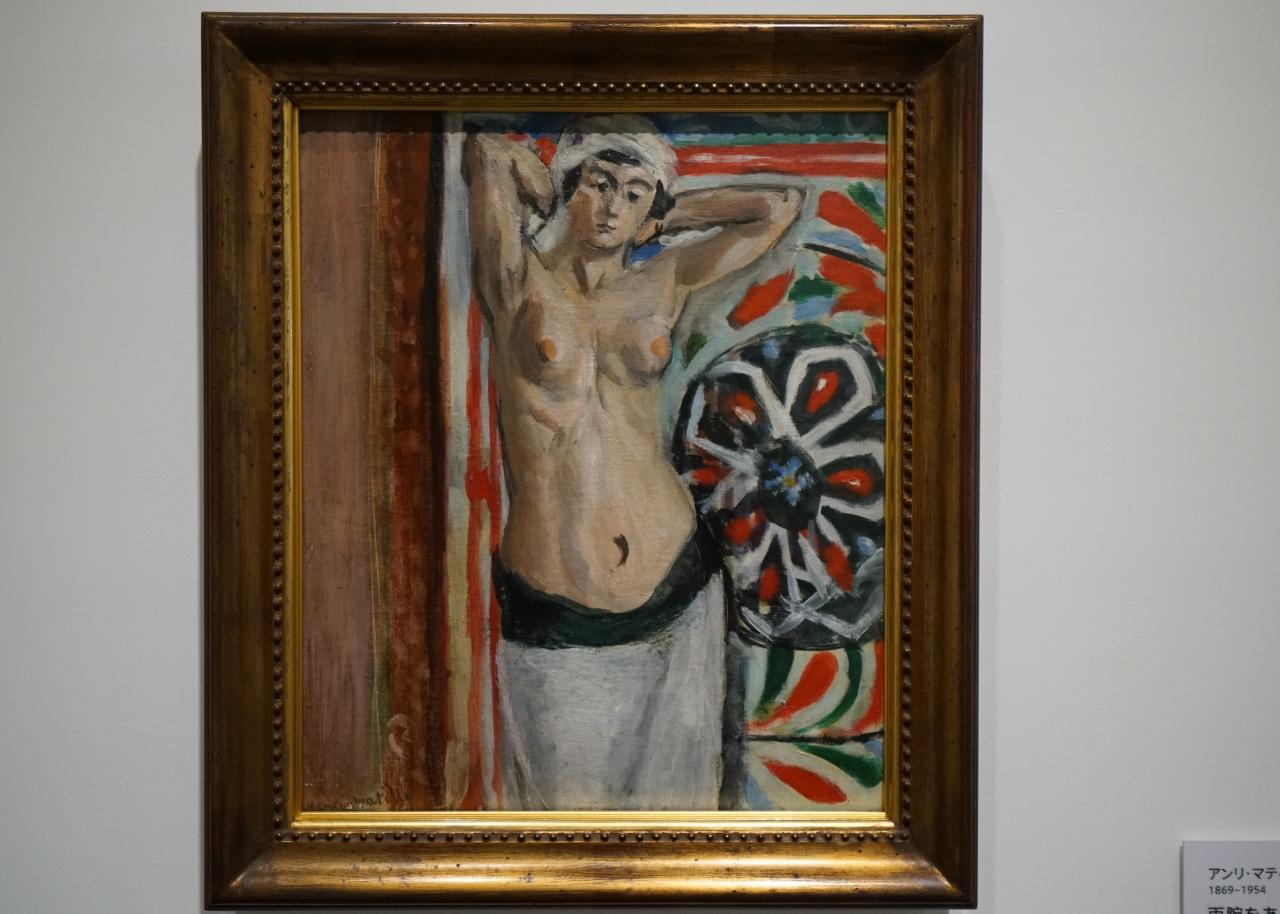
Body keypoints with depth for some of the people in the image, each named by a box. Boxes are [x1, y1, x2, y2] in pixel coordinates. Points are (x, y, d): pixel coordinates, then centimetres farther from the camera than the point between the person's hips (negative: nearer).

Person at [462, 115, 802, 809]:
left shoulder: (661, 285, 8)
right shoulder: (520, 280, 0)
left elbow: (781, 205, 15)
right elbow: (486, 151, -13)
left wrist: (661, 216, 15)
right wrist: (562, 201, 5)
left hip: (679, 592, 3)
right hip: (555, 619, -3)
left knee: (673, 788, 16)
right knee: (568, 804, 11)